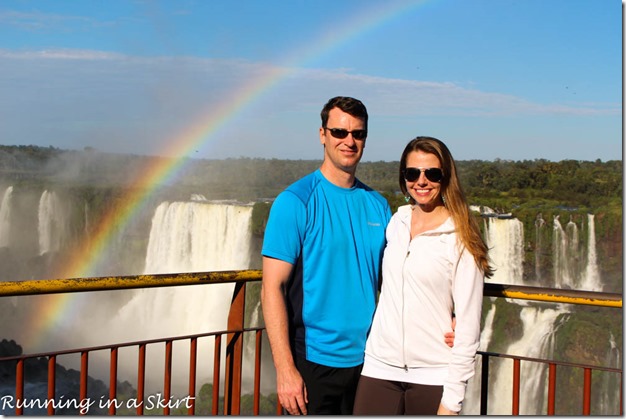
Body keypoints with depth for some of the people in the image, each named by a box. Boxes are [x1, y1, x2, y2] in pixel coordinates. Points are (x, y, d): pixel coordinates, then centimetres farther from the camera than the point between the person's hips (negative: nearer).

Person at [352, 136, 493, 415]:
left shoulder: (461, 240, -7)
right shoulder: (396, 222, 7)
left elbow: (469, 323, -8)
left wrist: (452, 400, -11)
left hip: (433, 378, -4)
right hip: (380, 367, 4)